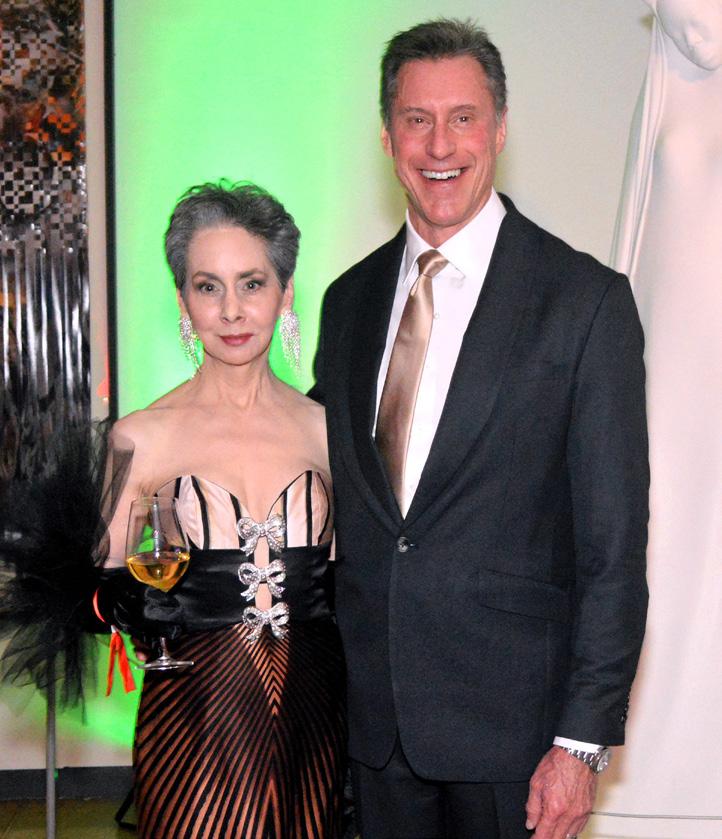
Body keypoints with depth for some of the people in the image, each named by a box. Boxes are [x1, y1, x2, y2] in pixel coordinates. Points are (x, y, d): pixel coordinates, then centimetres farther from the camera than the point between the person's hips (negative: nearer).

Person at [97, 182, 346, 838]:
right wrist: (132, 603, -21)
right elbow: (97, 587, -1)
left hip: (311, 715, 3)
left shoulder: (324, 430, 3)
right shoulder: (142, 438, -5)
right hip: (194, 721, -2)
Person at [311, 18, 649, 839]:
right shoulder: (349, 299, 7)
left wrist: (582, 741, -12)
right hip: (370, 709, 4)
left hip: (508, 712, -4)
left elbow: (614, 547, -10)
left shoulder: (586, 300, -9)